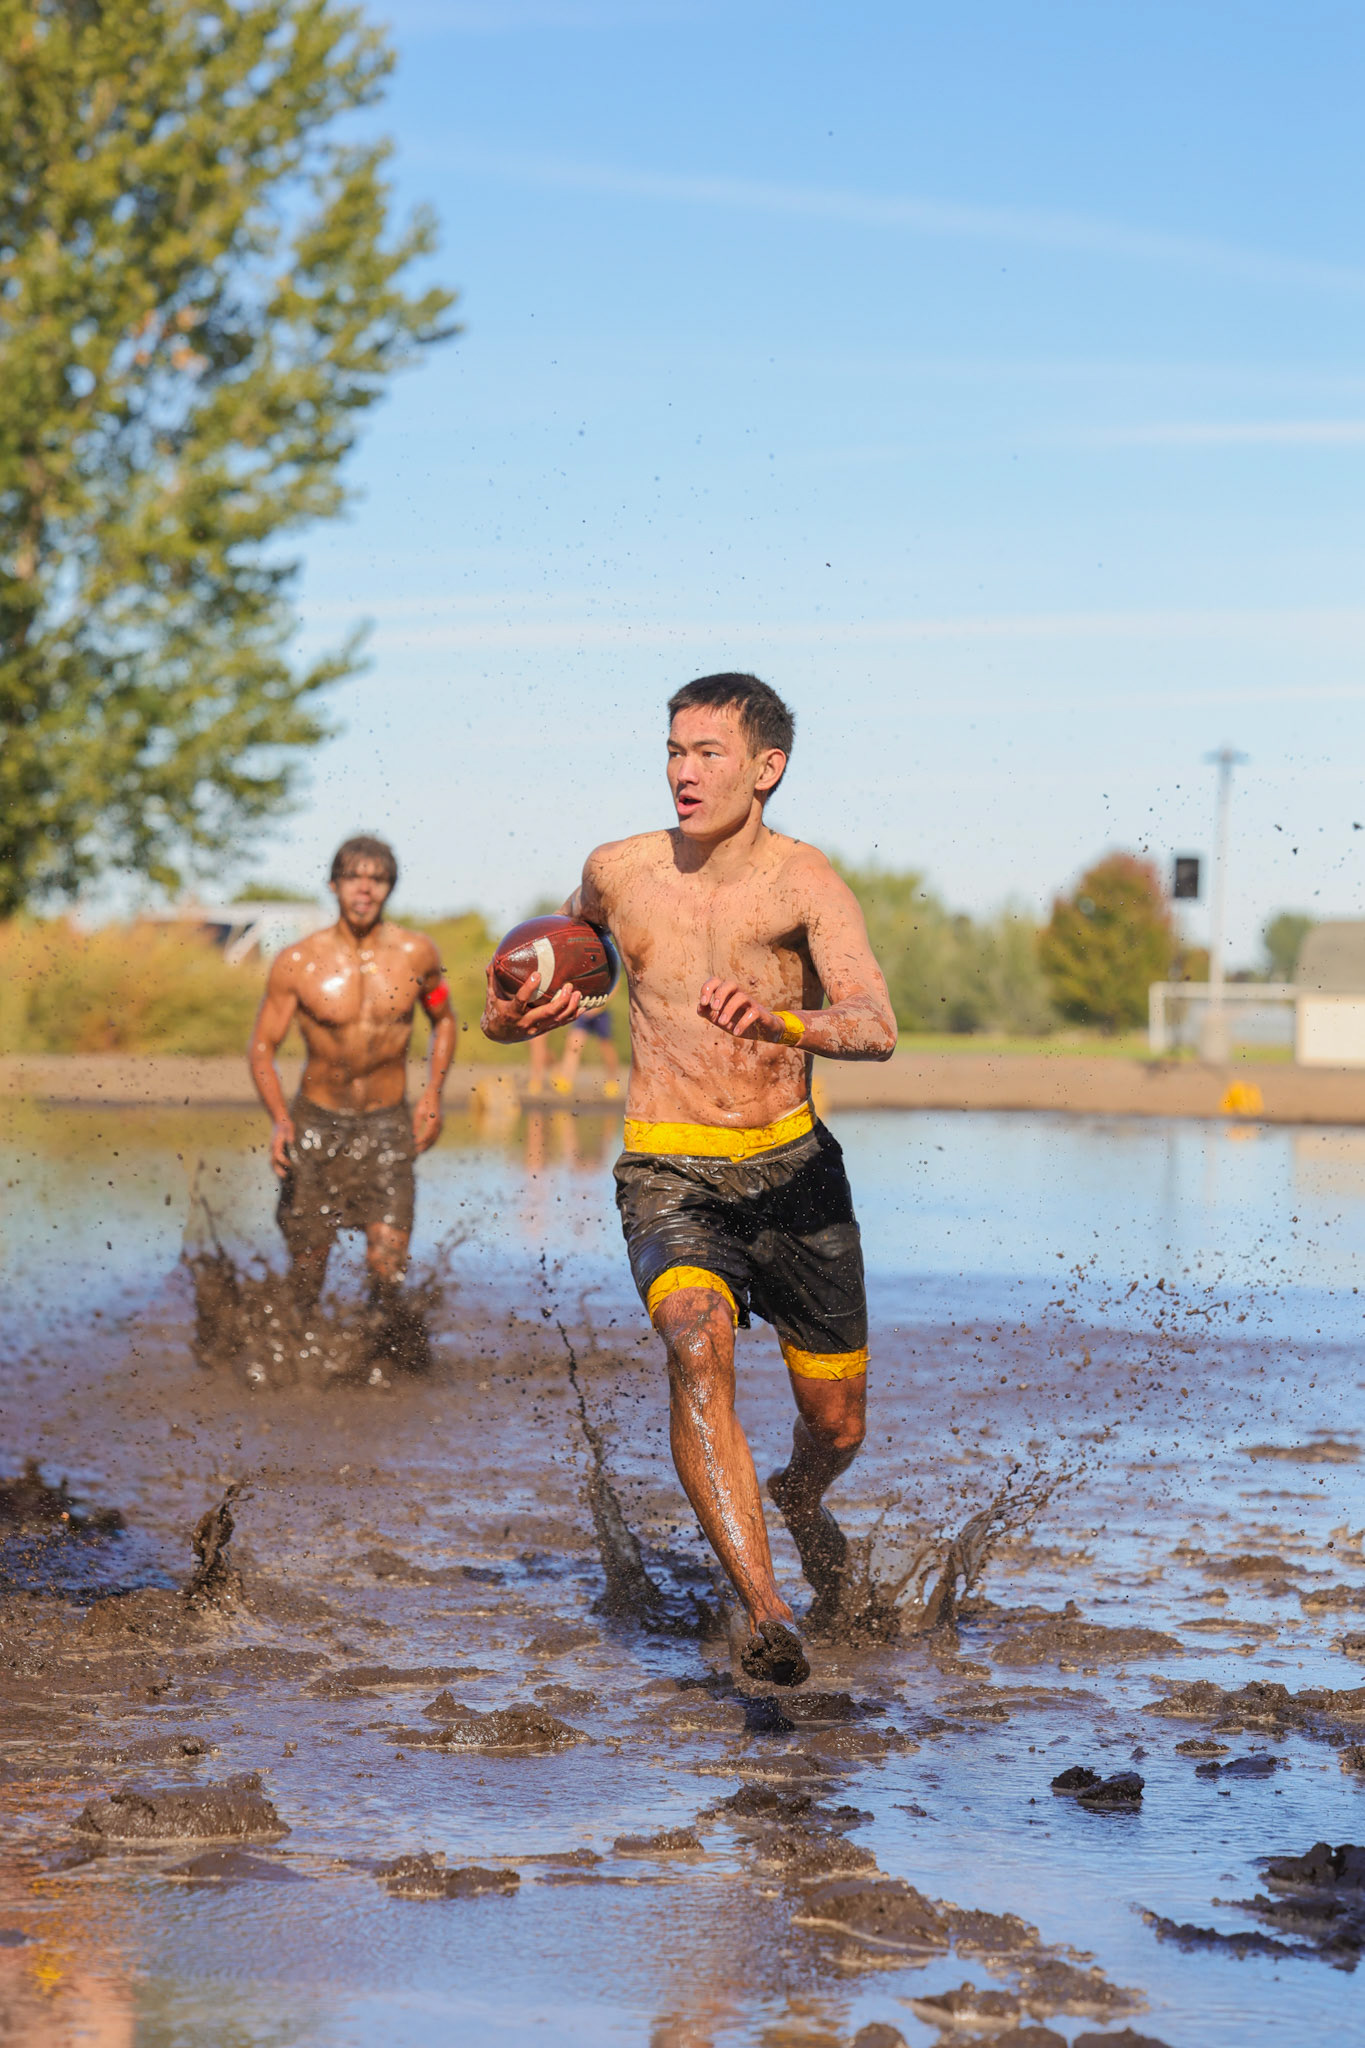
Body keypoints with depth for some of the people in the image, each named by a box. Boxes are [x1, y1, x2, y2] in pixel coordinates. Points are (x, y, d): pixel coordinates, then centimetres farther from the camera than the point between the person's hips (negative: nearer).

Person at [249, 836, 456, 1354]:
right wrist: (279, 1119, -17)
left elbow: (444, 1020, 15)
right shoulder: (297, 963, -9)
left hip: (387, 1123, 0)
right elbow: (262, 1046, -2)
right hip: (316, 1121, 0)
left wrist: (432, 1093, 3)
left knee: (387, 1262, -11)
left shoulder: (416, 955, -3)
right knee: (306, 1264, 3)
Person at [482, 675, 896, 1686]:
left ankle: (799, 1495, 50)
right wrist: (518, 1011, 4)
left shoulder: (805, 881, -11)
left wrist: (779, 1021, -46)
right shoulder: (618, 871, 0)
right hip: (670, 1175, 0)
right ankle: (767, 1610, -37)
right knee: (697, 1344, -31)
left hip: (794, 1169, 0)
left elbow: (877, 1028, -26)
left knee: (838, 1425, 10)